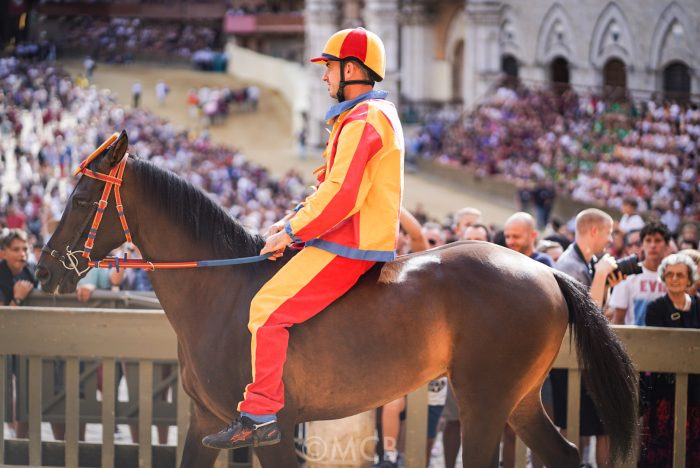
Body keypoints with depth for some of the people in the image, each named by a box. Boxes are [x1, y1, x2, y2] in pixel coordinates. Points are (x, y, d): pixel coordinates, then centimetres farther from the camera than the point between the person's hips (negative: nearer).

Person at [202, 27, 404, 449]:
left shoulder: (362, 121, -16)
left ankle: (261, 414, -17)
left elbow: (341, 195, -25)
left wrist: (292, 233, -16)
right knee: (271, 306, 20)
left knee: (267, 309, -16)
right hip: (357, 240, 11)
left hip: (348, 247, -11)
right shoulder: (377, 114, 19)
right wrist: (296, 219, 12)